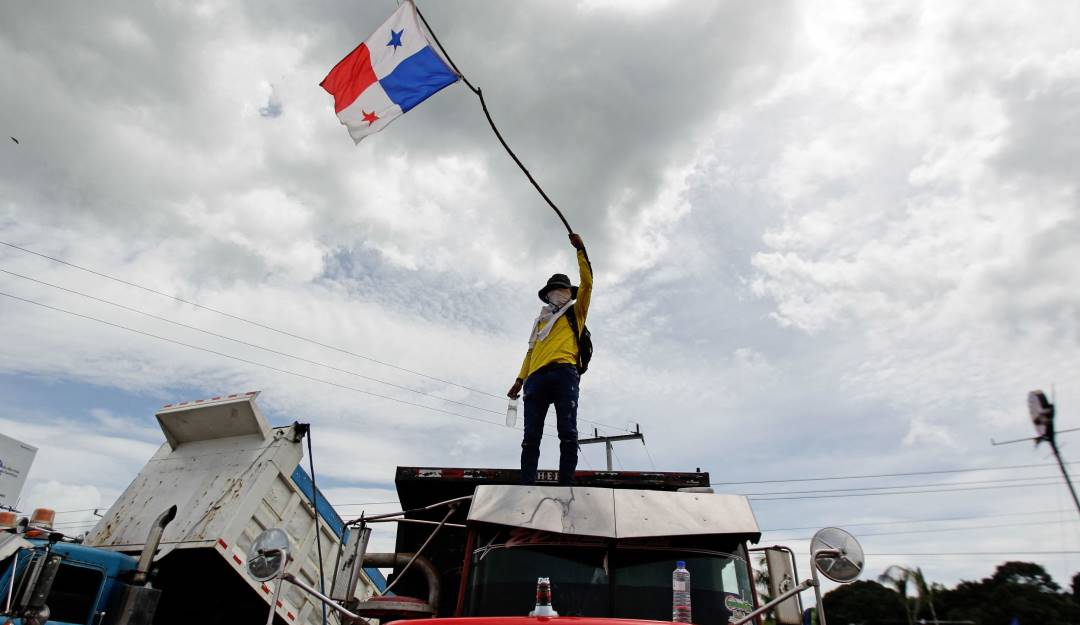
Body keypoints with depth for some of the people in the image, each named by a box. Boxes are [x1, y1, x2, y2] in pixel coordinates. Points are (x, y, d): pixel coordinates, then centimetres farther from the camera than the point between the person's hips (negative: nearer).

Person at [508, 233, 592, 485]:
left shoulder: (575, 312, 22)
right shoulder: (540, 321, 32)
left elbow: (587, 282, 11)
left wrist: (580, 249, 6)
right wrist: (520, 379, 15)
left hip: (564, 373, -4)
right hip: (537, 377, 4)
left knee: (568, 432, -14)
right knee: (531, 436, -5)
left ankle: (565, 486, -17)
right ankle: (526, 487, -9)